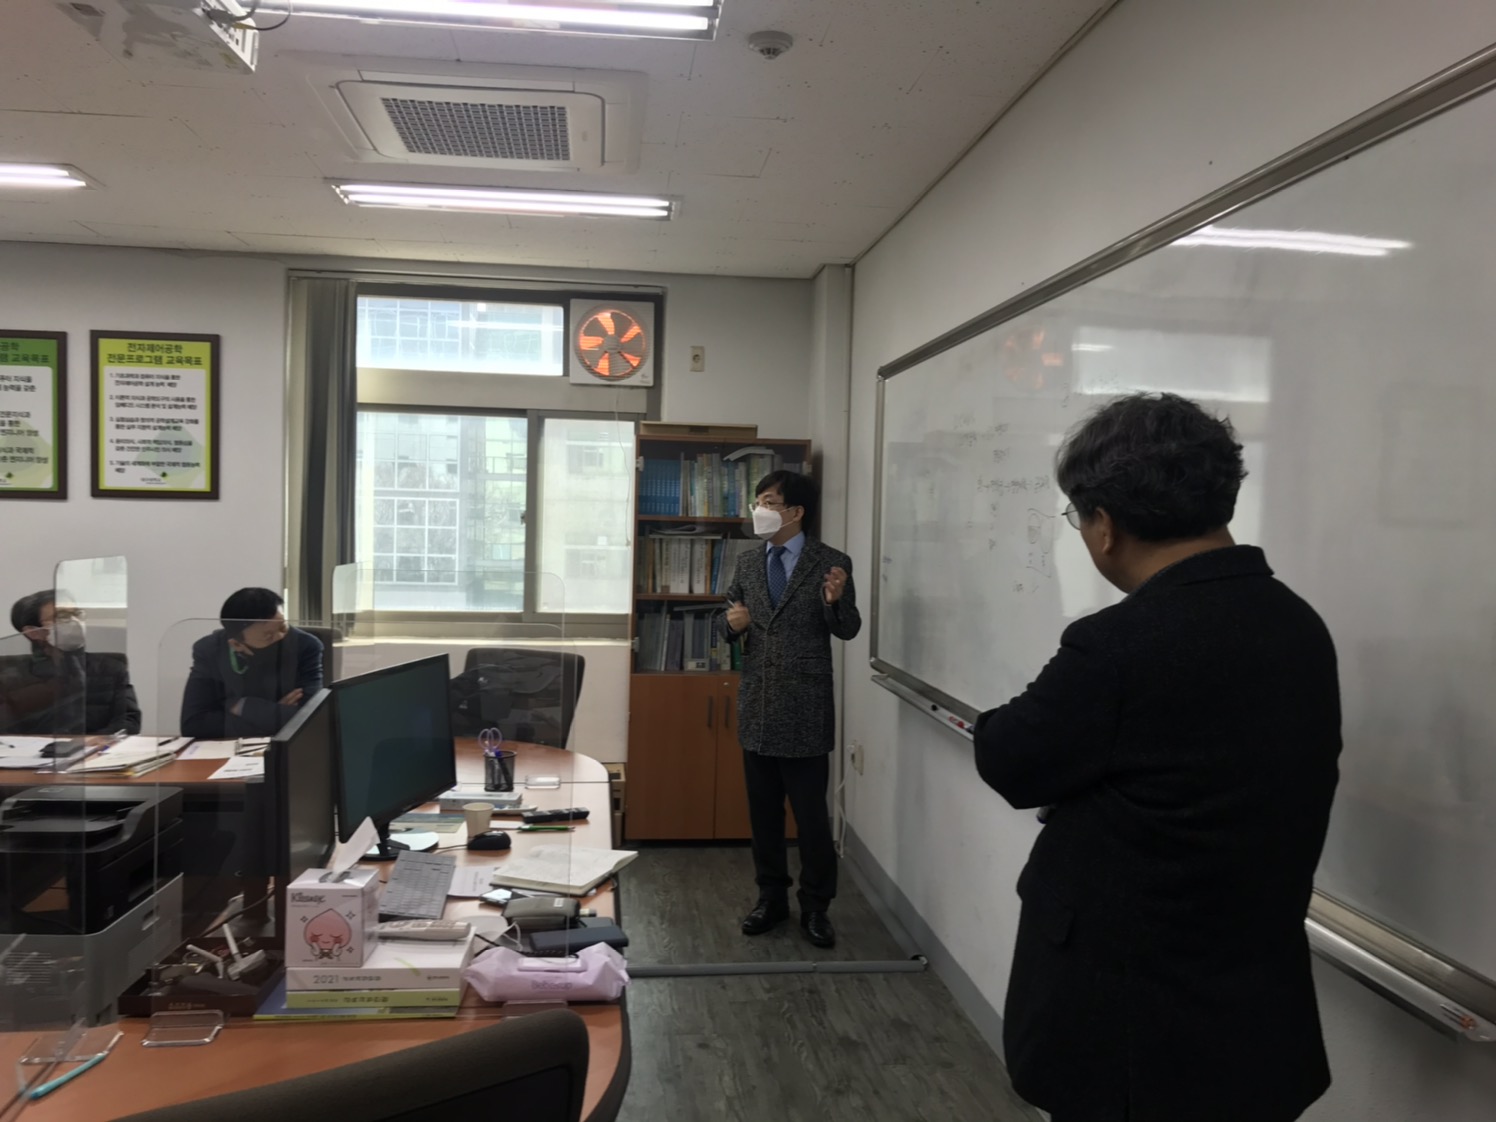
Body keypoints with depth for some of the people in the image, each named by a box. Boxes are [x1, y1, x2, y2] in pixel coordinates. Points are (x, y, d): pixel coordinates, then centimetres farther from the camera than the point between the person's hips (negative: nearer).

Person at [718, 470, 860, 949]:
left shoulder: (831, 562, -7)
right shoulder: (747, 562, 7)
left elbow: (848, 631, -8)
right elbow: (729, 625, 14)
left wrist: (836, 601, -28)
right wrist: (730, 621, -9)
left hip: (805, 709, -5)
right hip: (756, 706, 5)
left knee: (811, 813, 4)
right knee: (762, 810, 14)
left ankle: (815, 906, 20)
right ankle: (771, 896, 30)